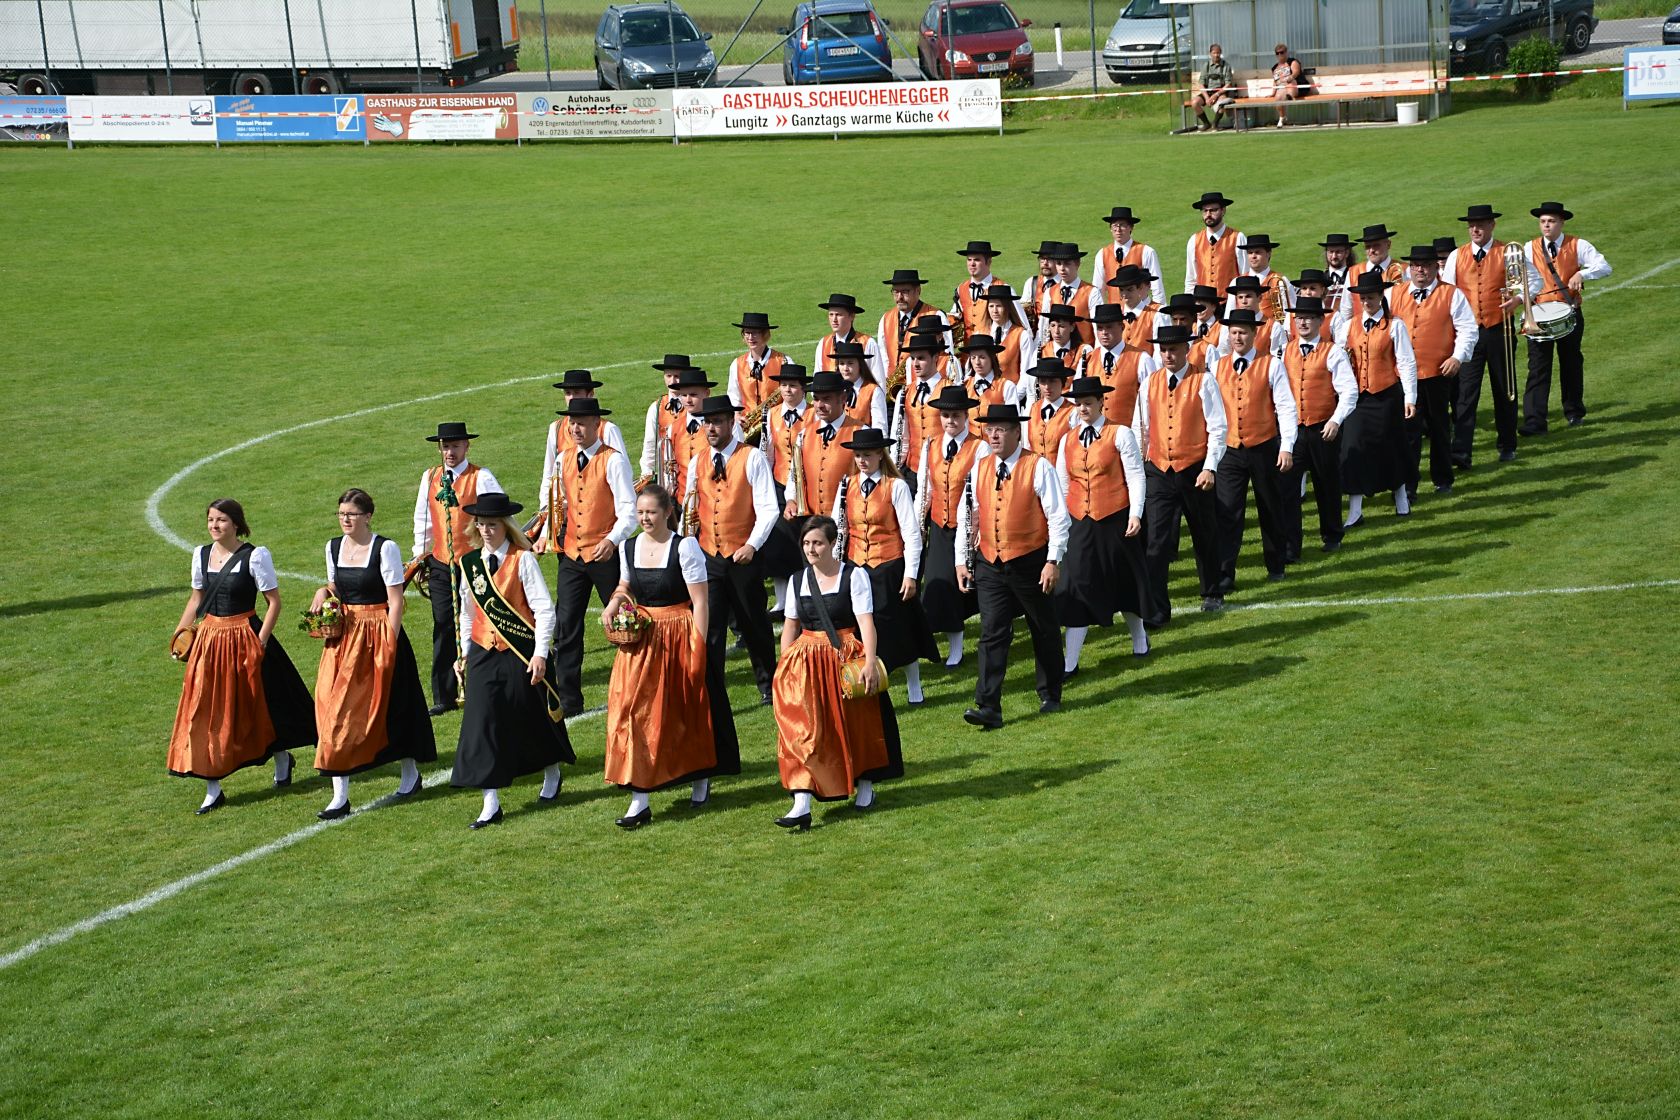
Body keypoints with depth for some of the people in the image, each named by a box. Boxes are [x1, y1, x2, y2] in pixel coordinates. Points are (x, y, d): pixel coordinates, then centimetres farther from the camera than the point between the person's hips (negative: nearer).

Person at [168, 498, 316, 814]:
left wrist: (260, 641, -15)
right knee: (205, 712, 1)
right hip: (208, 639, 5)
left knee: (258, 706, 10)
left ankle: (281, 757, 39)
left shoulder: (255, 556, -11)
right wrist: (180, 633, 10)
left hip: (243, 639, -5)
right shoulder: (201, 554, 5)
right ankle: (213, 789, 7)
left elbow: (274, 602, -9)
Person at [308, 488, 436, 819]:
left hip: (379, 634, -5)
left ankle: (410, 773, 31)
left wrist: (389, 645, -17)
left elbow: (395, 601, -11)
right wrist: (323, 592, -2)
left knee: (388, 707, 5)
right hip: (344, 635, 5)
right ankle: (340, 796, -2)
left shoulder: (385, 548, -10)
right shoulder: (333, 547, 7)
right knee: (335, 708, -3)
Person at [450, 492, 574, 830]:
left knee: (533, 720, 11)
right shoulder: (470, 563, 4)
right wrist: (466, 651, 15)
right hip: (484, 654, 3)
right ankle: (491, 804, -2)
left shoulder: (522, 560, -10)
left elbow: (545, 609, -12)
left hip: (522, 653, -3)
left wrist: (540, 653, -17)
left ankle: (552, 776, 39)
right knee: (483, 723, -5)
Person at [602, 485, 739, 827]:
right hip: (641, 640, 4)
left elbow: (700, 602, -11)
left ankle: (701, 780, 34)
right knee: (635, 712, -6)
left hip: (679, 637, -4)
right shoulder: (628, 548, 5)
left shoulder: (685, 547, -10)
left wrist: (697, 649, -16)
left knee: (688, 713, 10)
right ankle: (639, 800, -5)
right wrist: (615, 602, -1)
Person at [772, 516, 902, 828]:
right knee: (802, 729, -11)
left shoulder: (853, 575, -5)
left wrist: (870, 661, -23)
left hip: (847, 658, -3)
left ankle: (865, 788, 27)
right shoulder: (798, 580, 10)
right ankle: (802, 805, -17)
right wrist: (784, 665, 5)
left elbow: (865, 621, -12)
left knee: (856, 725, 5)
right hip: (806, 661, 3)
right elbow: (790, 626, 13)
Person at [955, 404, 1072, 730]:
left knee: (1043, 631, 12)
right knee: (992, 633, -6)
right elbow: (966, 516, 10)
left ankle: (1050, 697, 29)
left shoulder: (1038, 467, -9)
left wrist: (1053, 560, -15)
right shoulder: (979, 468, 5)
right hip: (990, 564, 3)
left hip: (1030, 562, -3)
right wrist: (961, 561, 7)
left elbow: (1058, 517, -10)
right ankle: (988, 707, -10)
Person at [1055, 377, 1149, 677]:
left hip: (1115, 521, -3)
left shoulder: (1120, 434, -4)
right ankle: (1069, 663, -3)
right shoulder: (1068, 440, 7)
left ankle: (1139, 639, 38)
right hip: (1080, 524, 3)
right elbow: (1062, 486, 11)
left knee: (1124, 583, 12)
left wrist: (1135, 514, -15)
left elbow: (1135, 476, -6)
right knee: (1077, 587, -3)